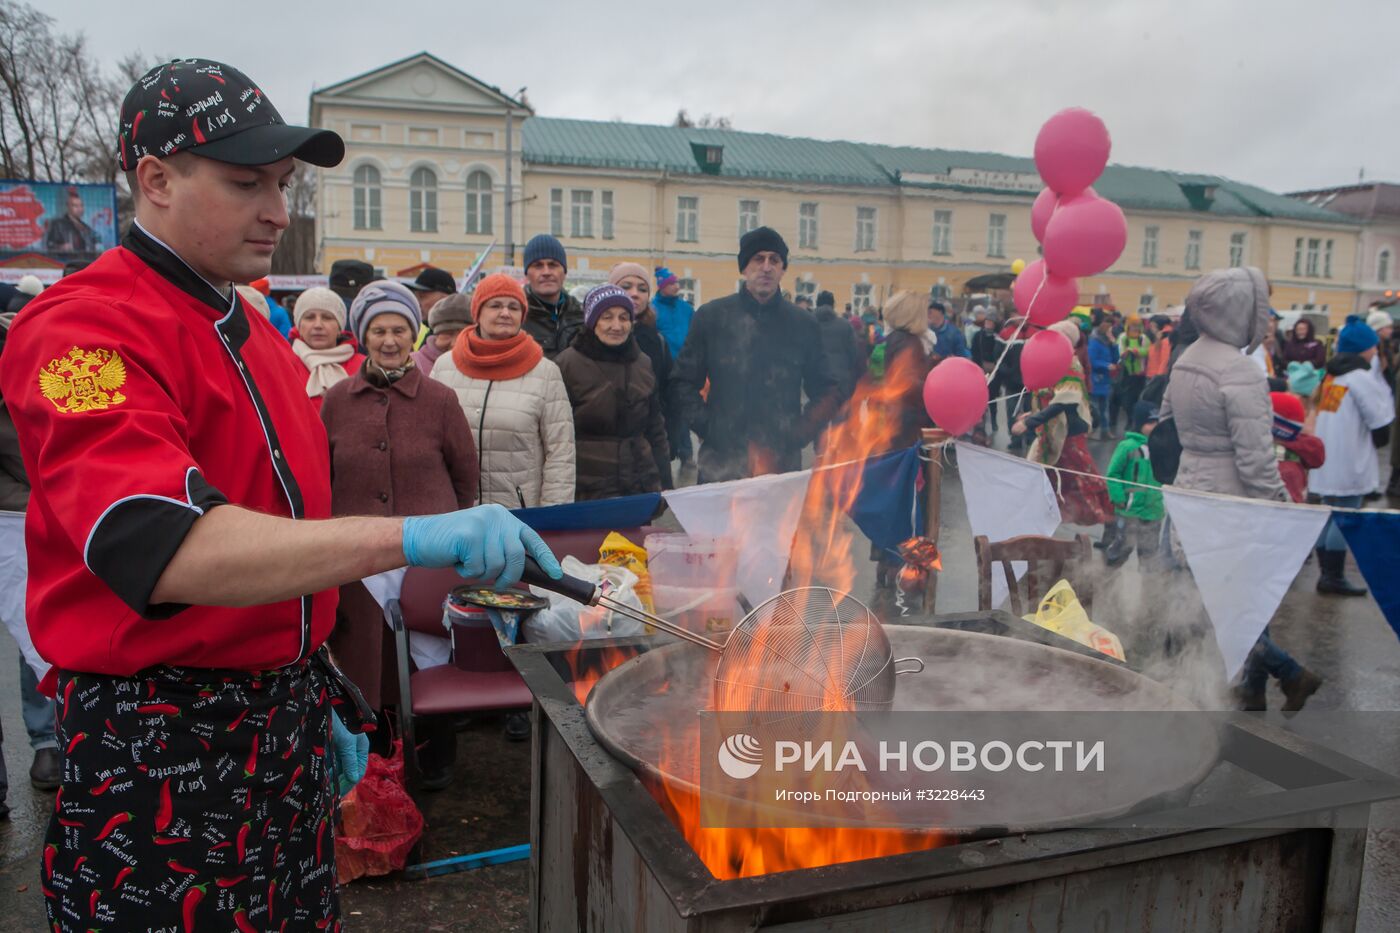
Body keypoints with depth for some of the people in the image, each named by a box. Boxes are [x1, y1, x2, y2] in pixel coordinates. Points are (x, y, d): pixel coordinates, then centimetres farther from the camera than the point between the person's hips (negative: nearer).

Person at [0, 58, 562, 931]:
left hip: (285, 726, 8)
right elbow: (160, 546, -34)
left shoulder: (257, 333, 11)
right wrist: (417, 538, -41)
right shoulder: (87, 331, -17)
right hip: (161, 751, -8)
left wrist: (320, 696, 16)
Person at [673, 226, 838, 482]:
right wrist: (708, 429, -5)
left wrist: (796, 437, -1)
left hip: (783, 464, 1)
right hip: (723, 465, -1)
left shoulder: (804, 325, 6)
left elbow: (826, 393, 11)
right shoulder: (711, 317, 3)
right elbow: (685, 382, 6)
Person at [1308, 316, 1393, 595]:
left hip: (1327, 461, 8)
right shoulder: (1362, 378, -13)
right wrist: (1380, 441, 9)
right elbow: (1380, 424, -11)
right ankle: (1334, 577, 3)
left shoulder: (1331, 376, 11)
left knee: (1329, 516, 13)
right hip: (1349, 464, -8)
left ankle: (1327, 573, 19)